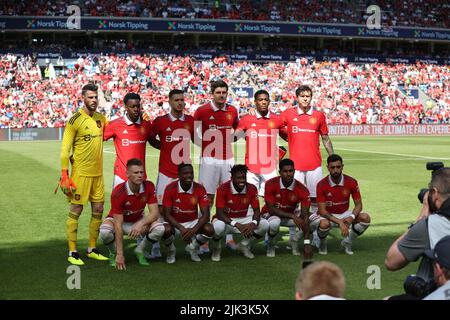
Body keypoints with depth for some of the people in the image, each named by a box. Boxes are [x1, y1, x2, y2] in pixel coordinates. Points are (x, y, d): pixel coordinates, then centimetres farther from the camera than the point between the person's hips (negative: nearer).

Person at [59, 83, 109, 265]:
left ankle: (92, 249, 23)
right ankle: (72, 252, 7)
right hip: (81, 173, -6)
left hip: (98, 173, 6)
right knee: (75, 211, 0)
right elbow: (65, 149, -10)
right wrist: (64, 175, -16)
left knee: (98, 211, 11)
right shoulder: (75, 120, -10)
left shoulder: (101, 119, 8)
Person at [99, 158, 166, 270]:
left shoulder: (149, 186, -20)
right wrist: (120, 254, -34)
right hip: (118, 220, -3)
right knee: (105, 232, -37)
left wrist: (141, 224, -41)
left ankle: (140, 251, 4)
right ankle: (114, 253, -1)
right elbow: (118, 225, -32)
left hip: (138, 220, 3)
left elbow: (155, 213, -19)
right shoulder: (118, 192, -31)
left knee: (159, 229, -26)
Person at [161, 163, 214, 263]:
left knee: (209, 229, -27)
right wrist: (182, 229, -33)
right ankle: (171, 250, 3)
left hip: (192, 223, 2)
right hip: (175, 223, -2)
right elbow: (166, 214, -19)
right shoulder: (170, 188, -18)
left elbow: (205, 214, -15)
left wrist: (194, 230, -33)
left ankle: (193, 248, 8)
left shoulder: (199, 188, -13)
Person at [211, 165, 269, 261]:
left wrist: (253, 224, -31)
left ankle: (244, 245, 8)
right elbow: (219, 213, -24)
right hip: (226, 220, -4)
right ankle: (216, 248, -3)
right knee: (218, 226, -40)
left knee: (264, 225, -19)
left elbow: (256, 210, -7)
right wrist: (236, 225, -37)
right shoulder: (223, 189, -21)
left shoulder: (252, 189, -9)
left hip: (243, 220, 4)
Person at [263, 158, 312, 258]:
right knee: (274, 222, -39)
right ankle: (271, 245, -5)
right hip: (273, 215, -2)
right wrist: (293, 216, -36)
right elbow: (271, 209, -24)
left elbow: (305, 215, -27)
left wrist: (307, 243, -36)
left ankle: (295, 242, 4)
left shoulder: (302, 189, -22)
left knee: (309, 220, -25)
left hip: (291, 214, 2)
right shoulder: (271, 184, -24)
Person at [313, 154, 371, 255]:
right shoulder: (321, 185, -19)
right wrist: (340, 222, -33)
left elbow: (358, 204, -5)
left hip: (344, 214, 3)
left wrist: (351, 217, -28)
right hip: (327, 215, -3)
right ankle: (322, 244, -1)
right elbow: (322, 210, -21)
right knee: (324, 223, -38)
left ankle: (347, 242, 2)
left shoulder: (351, 182, -11)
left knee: (365, 217, -21)